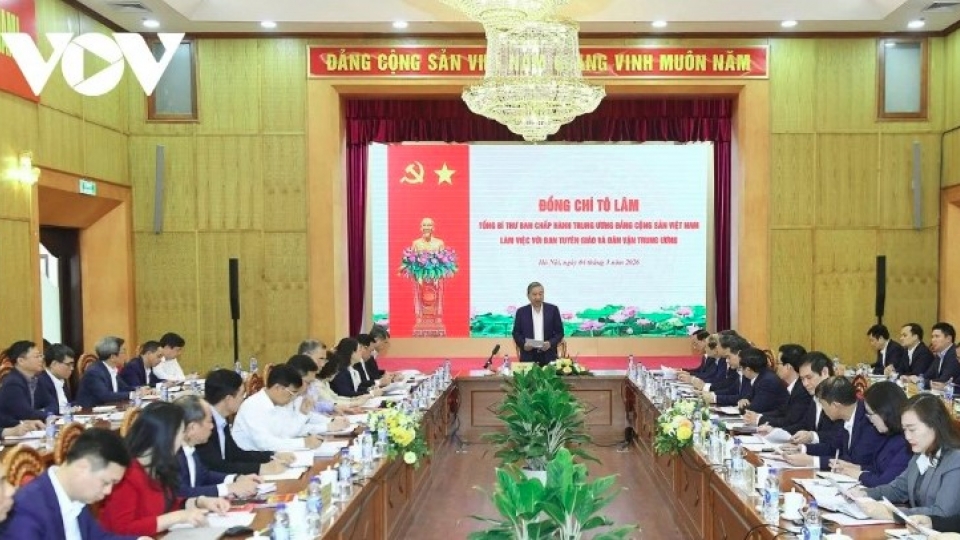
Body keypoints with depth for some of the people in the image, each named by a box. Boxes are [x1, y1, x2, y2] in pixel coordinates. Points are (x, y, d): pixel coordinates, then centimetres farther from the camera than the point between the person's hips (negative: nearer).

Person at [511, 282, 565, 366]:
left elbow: (559, 332, 5)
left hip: (549, 357, 0)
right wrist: (523, 344, -11)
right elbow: (516, 333, 8)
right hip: (528, 357, 0)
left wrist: (551, 343, -12)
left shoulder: (553, 309, 5)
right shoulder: (521, 312, 6)